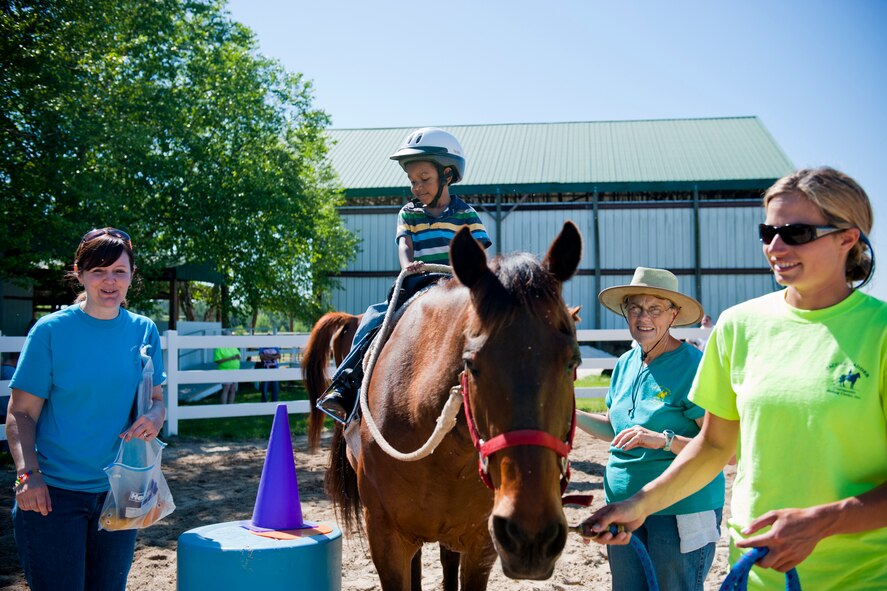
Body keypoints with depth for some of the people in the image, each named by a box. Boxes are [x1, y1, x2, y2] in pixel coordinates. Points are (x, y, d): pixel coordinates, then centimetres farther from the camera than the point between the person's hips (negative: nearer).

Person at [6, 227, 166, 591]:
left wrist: (153, 418, -14)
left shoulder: (143, 331, 2)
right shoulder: (52, 330, -8)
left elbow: (155, 398, 9)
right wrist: (28, 473, -18)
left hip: (118, 492, 4)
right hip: (53, 492, -4)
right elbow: (21, 413, -6)